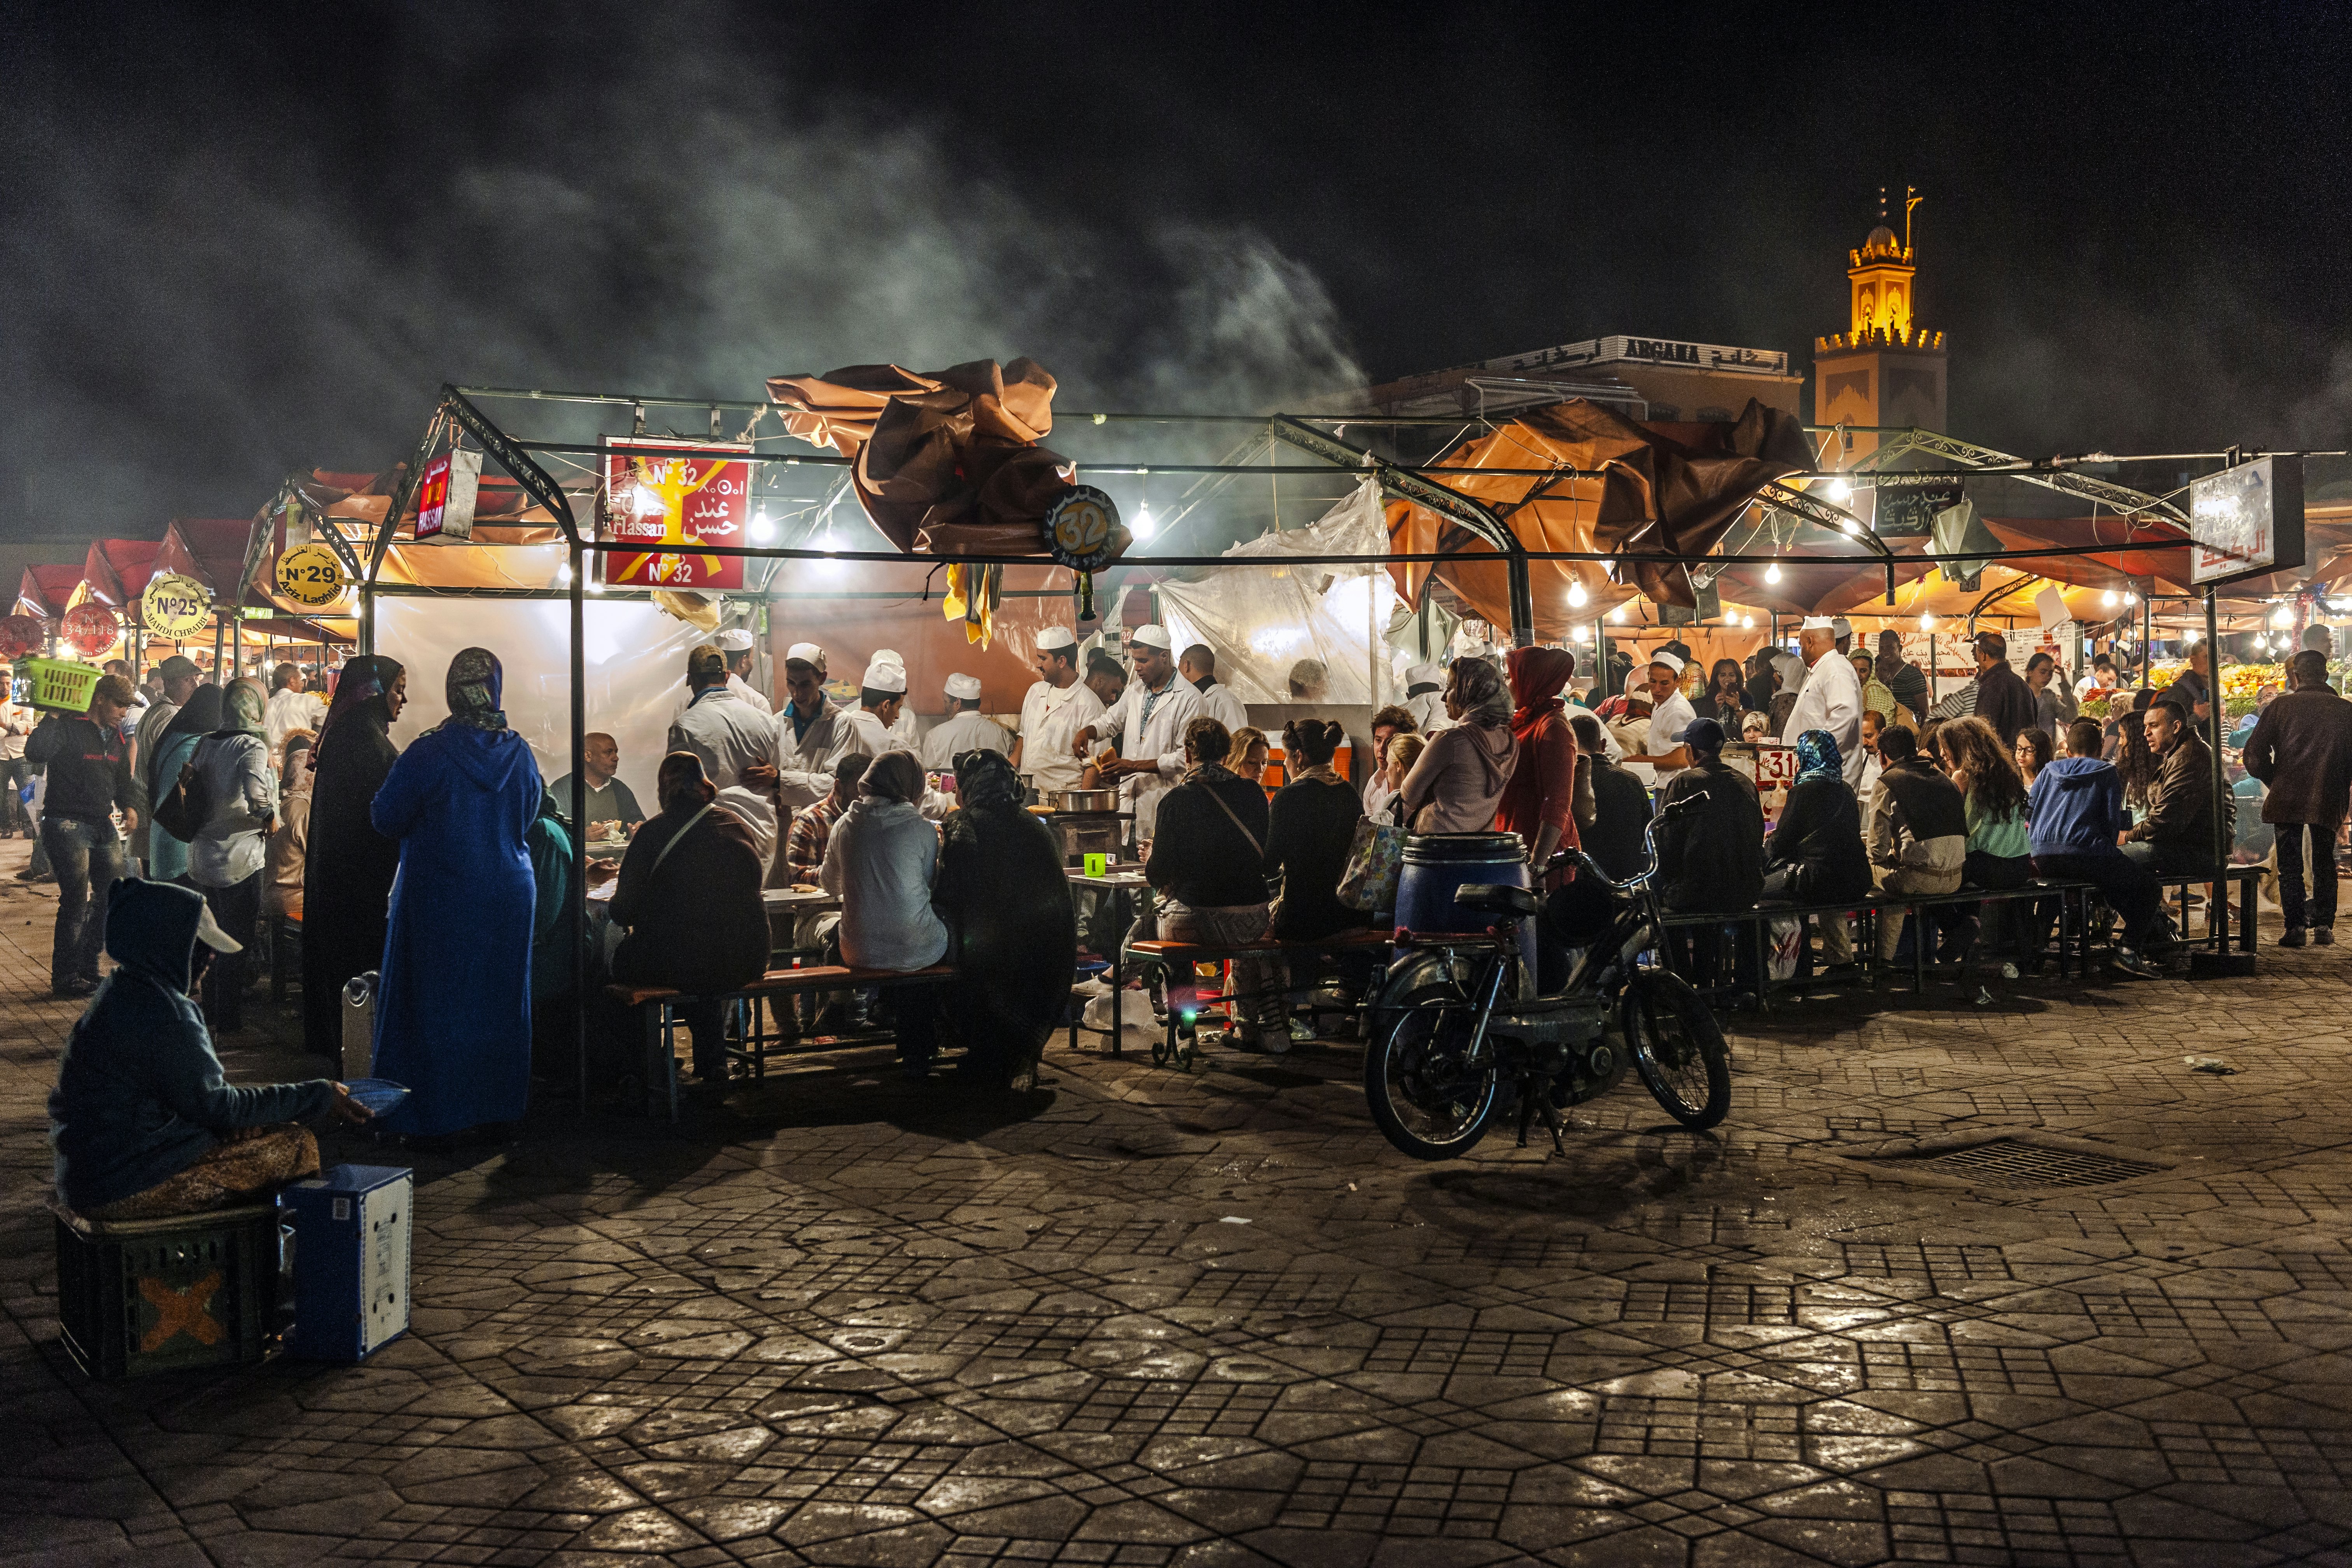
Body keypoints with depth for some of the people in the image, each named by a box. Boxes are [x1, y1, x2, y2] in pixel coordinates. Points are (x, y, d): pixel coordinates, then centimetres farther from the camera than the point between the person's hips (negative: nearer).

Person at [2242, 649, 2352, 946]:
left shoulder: (2281, 707, -3)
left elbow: (2255, 756, -4)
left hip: (2287, 799, -1)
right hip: (2327, 802, 2)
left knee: (2290, 866, 6)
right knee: (2324, 864, 16)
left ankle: (2295, 926, 1)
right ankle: (2323, 925, 14)